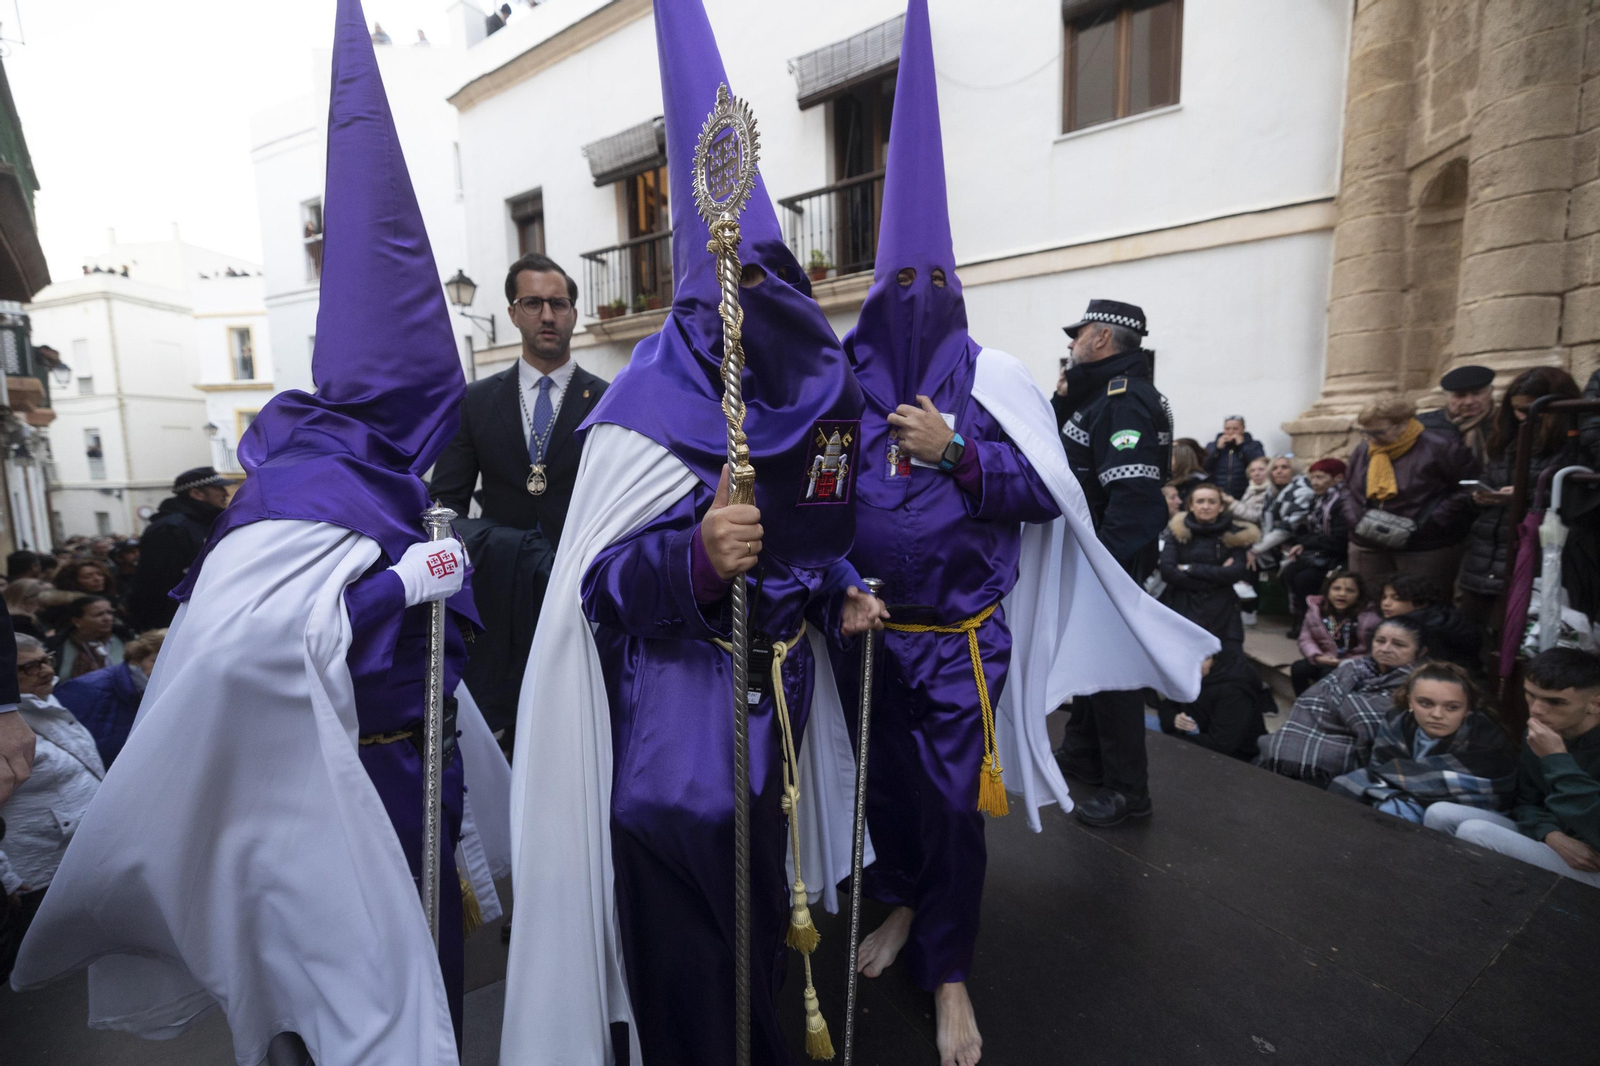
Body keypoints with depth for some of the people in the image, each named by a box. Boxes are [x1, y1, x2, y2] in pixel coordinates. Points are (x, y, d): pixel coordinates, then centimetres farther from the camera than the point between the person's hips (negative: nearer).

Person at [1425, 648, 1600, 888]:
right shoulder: (1541, 737, 1)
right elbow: (1526, 802, 9)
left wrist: (1557, 759, -30)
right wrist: (1552, 835, -13)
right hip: (1549, 842, 7)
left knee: (1474, 832, -26)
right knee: (1440, 814, -9)